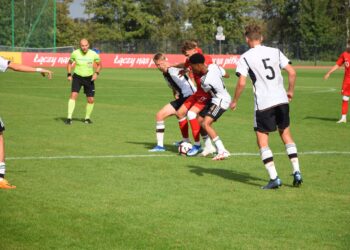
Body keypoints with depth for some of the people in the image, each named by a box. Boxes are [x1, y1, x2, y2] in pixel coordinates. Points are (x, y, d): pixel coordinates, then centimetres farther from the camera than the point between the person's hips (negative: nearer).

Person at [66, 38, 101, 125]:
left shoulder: (93, 54, -11)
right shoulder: (75, 53, -10)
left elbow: (99, 64, 5)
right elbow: (69, 63, 7)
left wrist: (96, 73, -12)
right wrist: (69, 75, -3)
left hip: (89, 78, 1)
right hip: (77, 77, -1)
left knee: (91, 100, 1)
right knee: (73, 95, -19)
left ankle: (87, 118, 23)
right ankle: (69, 118, -18)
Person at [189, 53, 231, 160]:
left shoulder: (205, 81, -28)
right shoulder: (214, 66, -8)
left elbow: (205, 91, -4)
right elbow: (227, 75, 7)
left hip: (221, 101, -10)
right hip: (216, 100, 10)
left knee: (206, 124, -23)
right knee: (199, 120, 13)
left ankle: (222, 151, -26)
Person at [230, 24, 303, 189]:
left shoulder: (245, 58, -3)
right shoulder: (275, 52, 8)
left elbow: (241, 83, -11)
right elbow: (292, 72, 4)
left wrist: (234, 101, 3)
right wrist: (290, 91, 19)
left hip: (263, 103, -4)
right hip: (281, 100, 4)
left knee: (262, 140, 4)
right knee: (286, 134, 20)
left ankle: (274, 178, -6)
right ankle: (297, 172, 14)